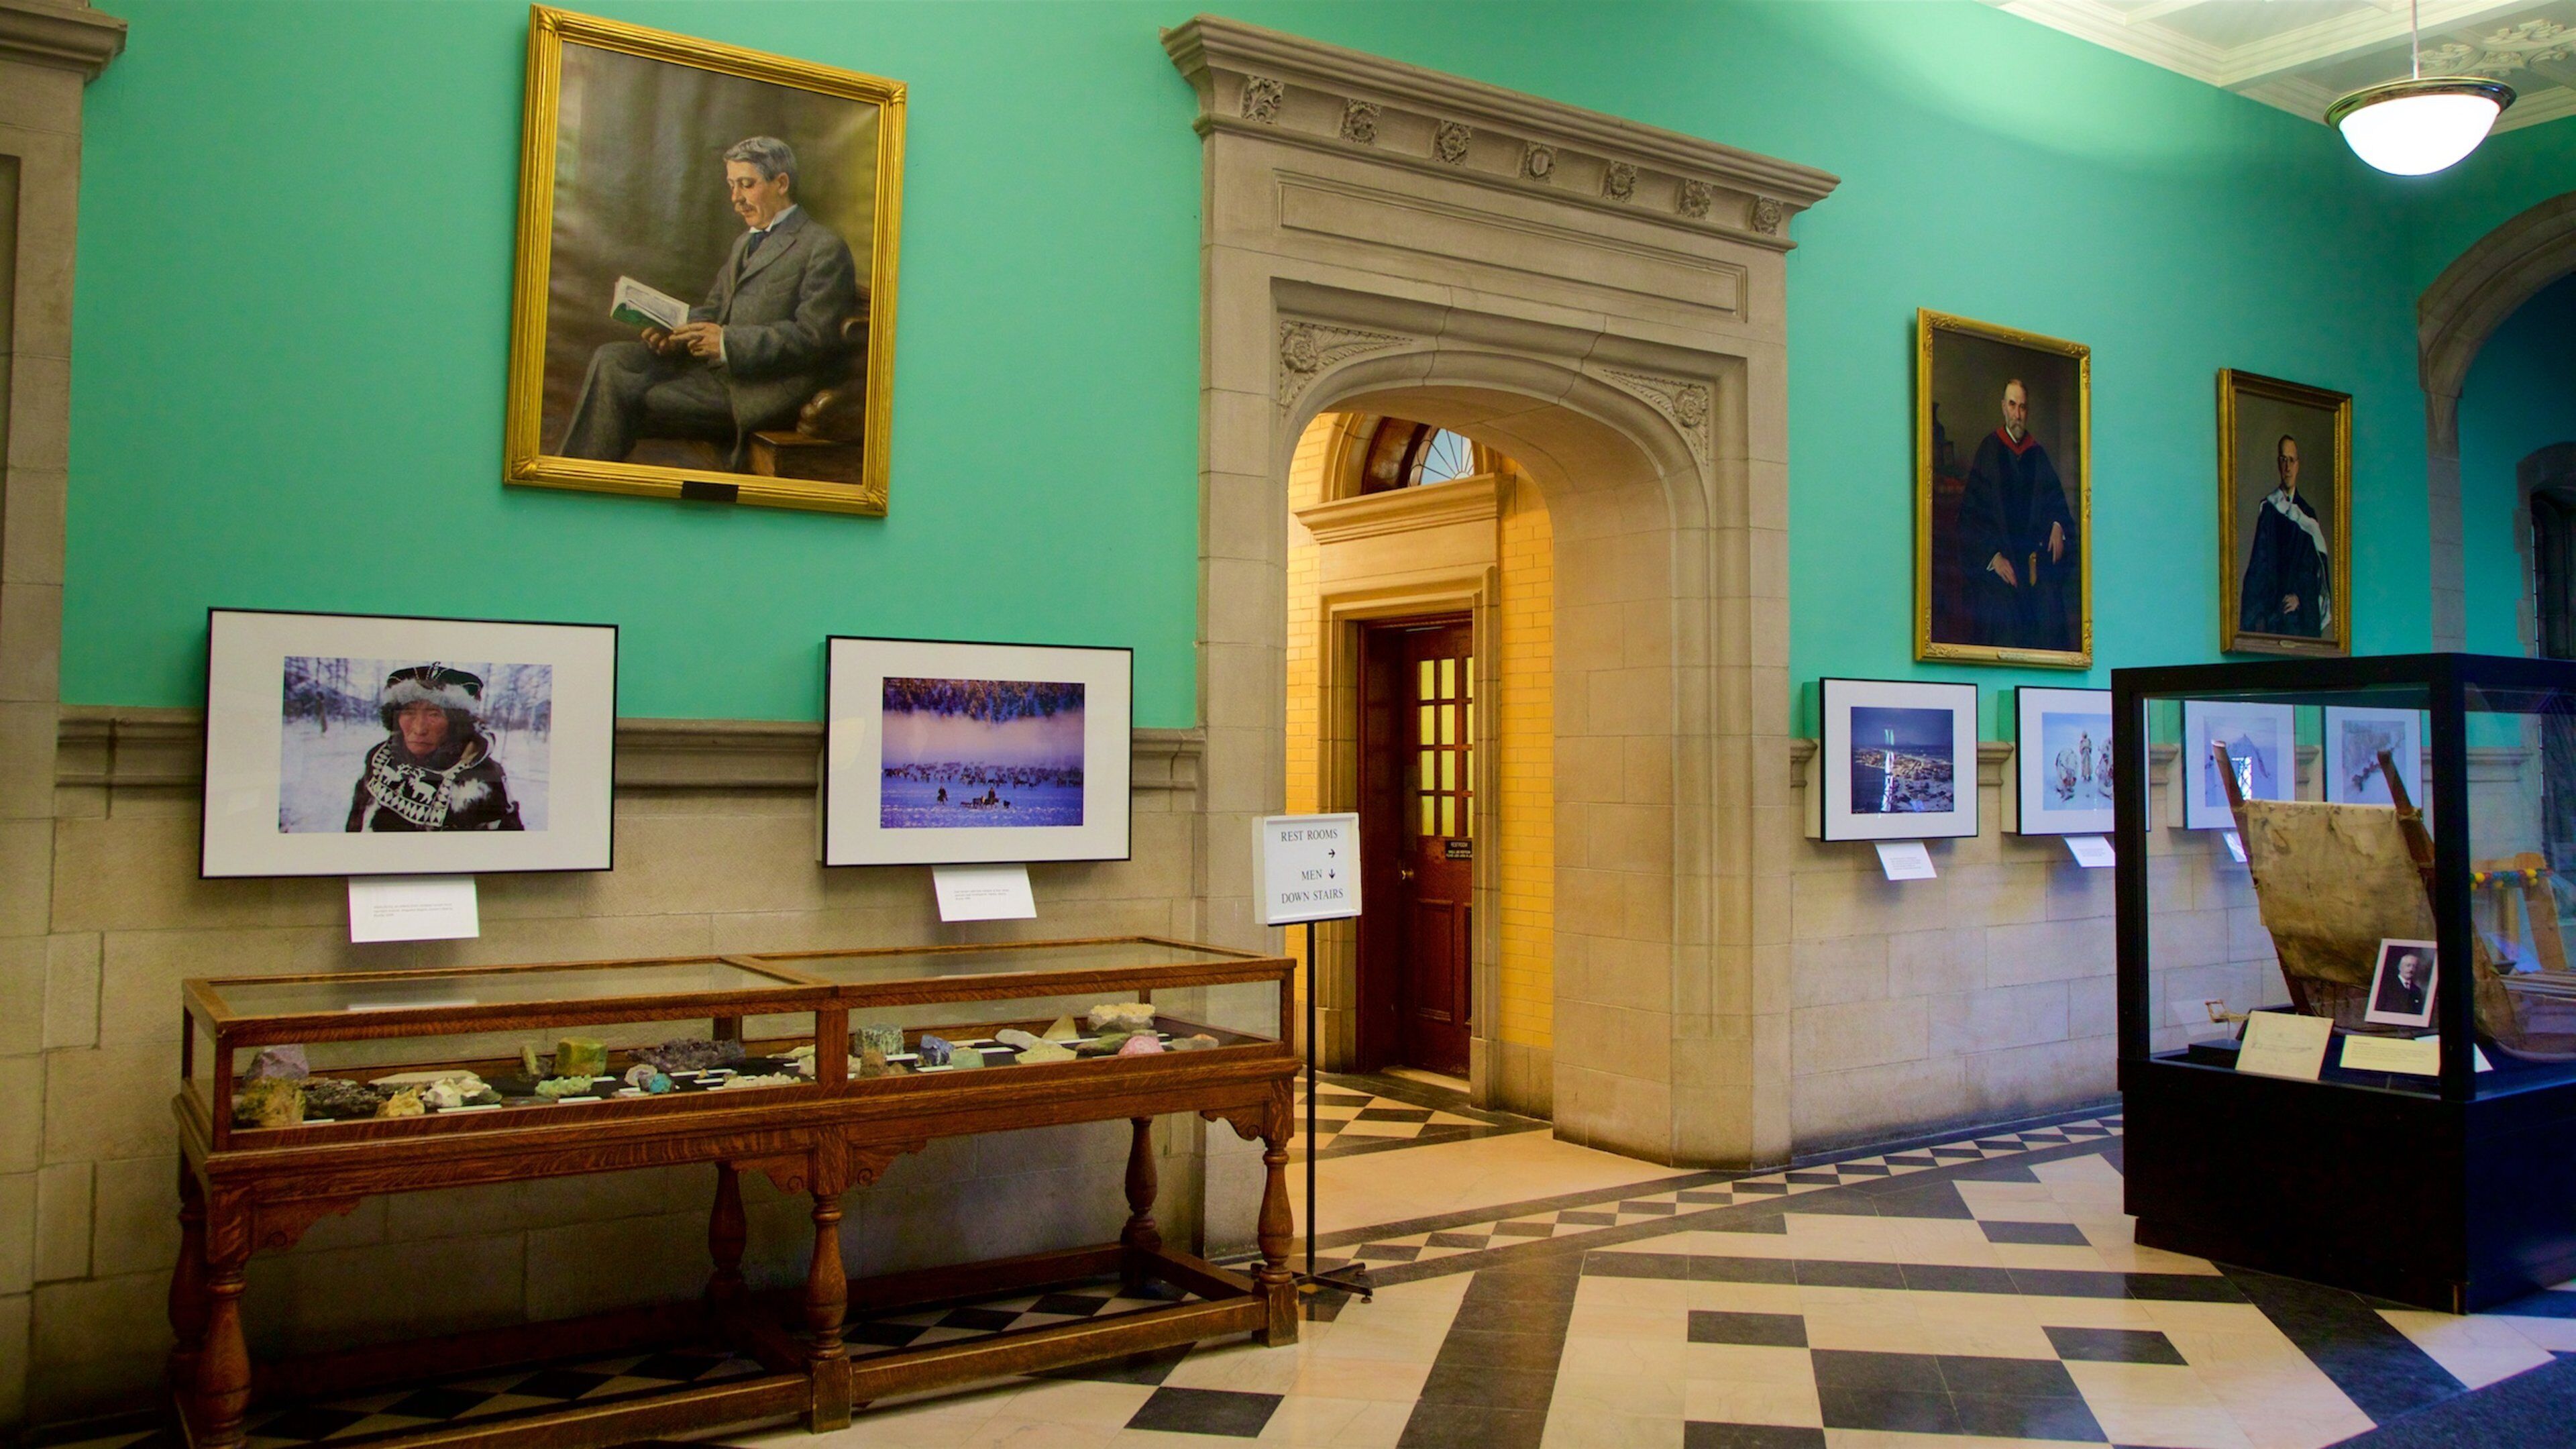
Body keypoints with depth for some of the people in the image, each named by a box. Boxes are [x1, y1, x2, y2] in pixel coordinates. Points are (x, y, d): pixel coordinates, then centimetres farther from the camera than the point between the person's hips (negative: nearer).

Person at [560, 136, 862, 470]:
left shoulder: (825, 249, -6)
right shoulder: (746, 241, 24)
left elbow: (815, 337, -15)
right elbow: (713, 308, 23)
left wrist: (728, 342, -22)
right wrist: (677, 331, -1)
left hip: (762, 389, -9)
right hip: (714, 364, 9)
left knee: (626, 400, -19)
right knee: (610, 359, -9)